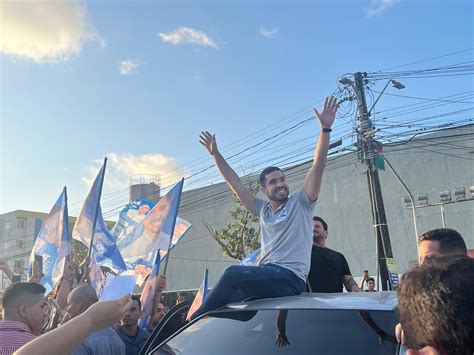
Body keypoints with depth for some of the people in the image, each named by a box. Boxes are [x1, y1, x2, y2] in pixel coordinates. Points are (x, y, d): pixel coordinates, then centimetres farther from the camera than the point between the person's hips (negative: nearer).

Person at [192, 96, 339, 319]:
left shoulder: (300, 202, 8)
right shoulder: (262, 209, 21)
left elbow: (318, 166, -2)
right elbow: (235, 183, 22)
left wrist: (325, 128, -11)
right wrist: (215, 153, 21)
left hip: (290, 278, -5)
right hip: (266, 277, 5)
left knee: (233, 273, -27)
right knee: (227, 302, -21)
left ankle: (197, 320, -14)